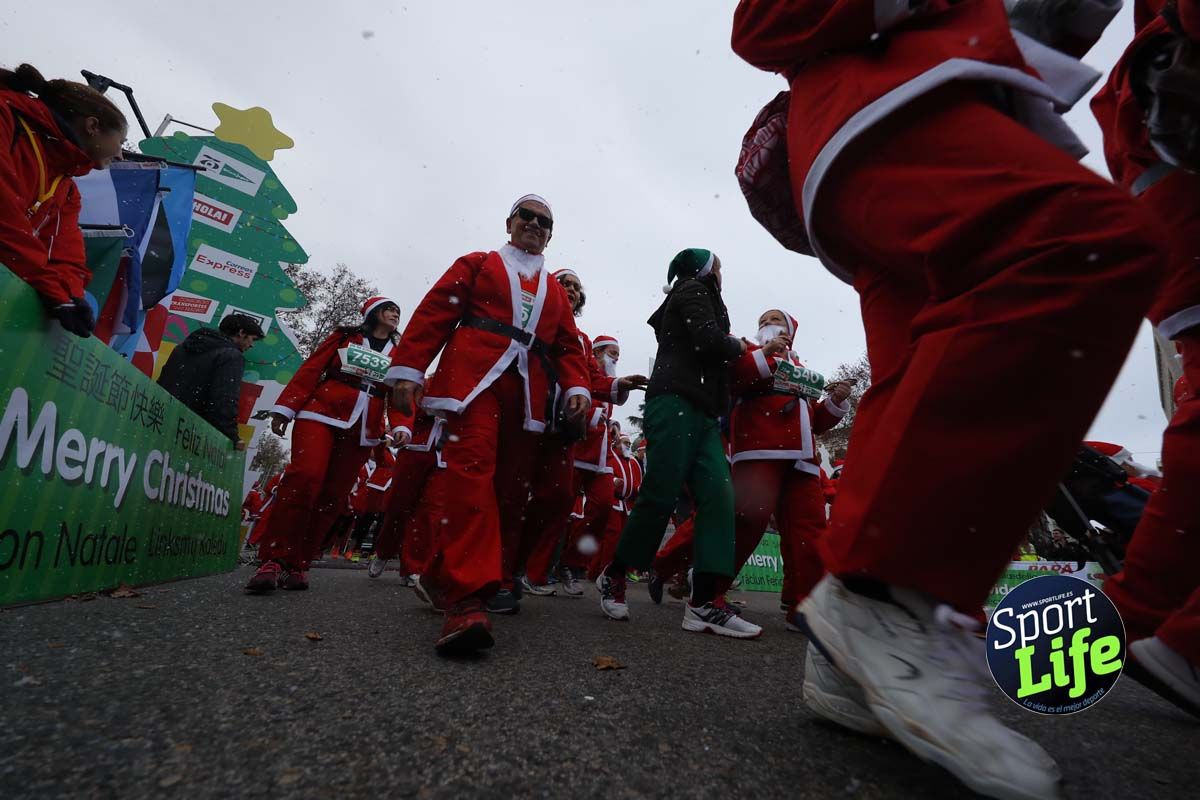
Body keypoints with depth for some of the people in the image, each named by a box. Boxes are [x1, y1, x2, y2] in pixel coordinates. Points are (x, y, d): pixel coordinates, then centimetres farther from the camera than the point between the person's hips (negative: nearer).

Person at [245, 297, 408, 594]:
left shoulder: (399, 355, 17)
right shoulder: (344, 337, 14)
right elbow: (310, 370, 7)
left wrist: (400, 426, -13)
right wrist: (285, 408, -3)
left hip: (362, 431, 3)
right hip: (321, 414, -2)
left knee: (332, 496, -1)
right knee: (305, 477, -22)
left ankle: (297, 564, 6)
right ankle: (273, 560, -17)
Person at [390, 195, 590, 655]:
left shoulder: (555, 290, 29)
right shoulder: (477, 264, 19)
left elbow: (569, 345, 21)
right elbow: (434, 313, 8)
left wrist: (577, 387, 0)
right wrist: (408, 370, -5)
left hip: (528, 394, 5)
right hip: (473, 376, -4)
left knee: (511, 488, -1)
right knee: (471, 468, -22)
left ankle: (444, 576, 13)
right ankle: (466, 600, -26)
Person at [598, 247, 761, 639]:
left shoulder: (691, 298, 31)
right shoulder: (694, 291, 7)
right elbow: (709, 340, -10)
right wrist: (738, 346, 6)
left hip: (702, 412, 9)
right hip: (676, 403, -9)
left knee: (718, 496, -7)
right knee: (661, 496, -9)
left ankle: (704, 602, -11)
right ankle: (613, 576, 9)